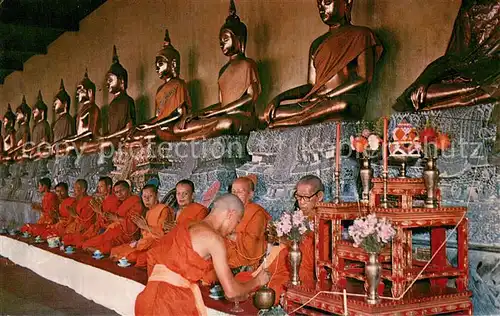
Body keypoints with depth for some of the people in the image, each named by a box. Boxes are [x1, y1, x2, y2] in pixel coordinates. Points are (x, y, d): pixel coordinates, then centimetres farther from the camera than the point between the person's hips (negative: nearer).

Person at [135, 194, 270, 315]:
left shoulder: (185, 227, 17)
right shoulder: (214, 238, -7)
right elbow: (231, 291, -7)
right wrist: (257, 281, 10)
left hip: (150, 298, 8)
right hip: (172, 302, -8)